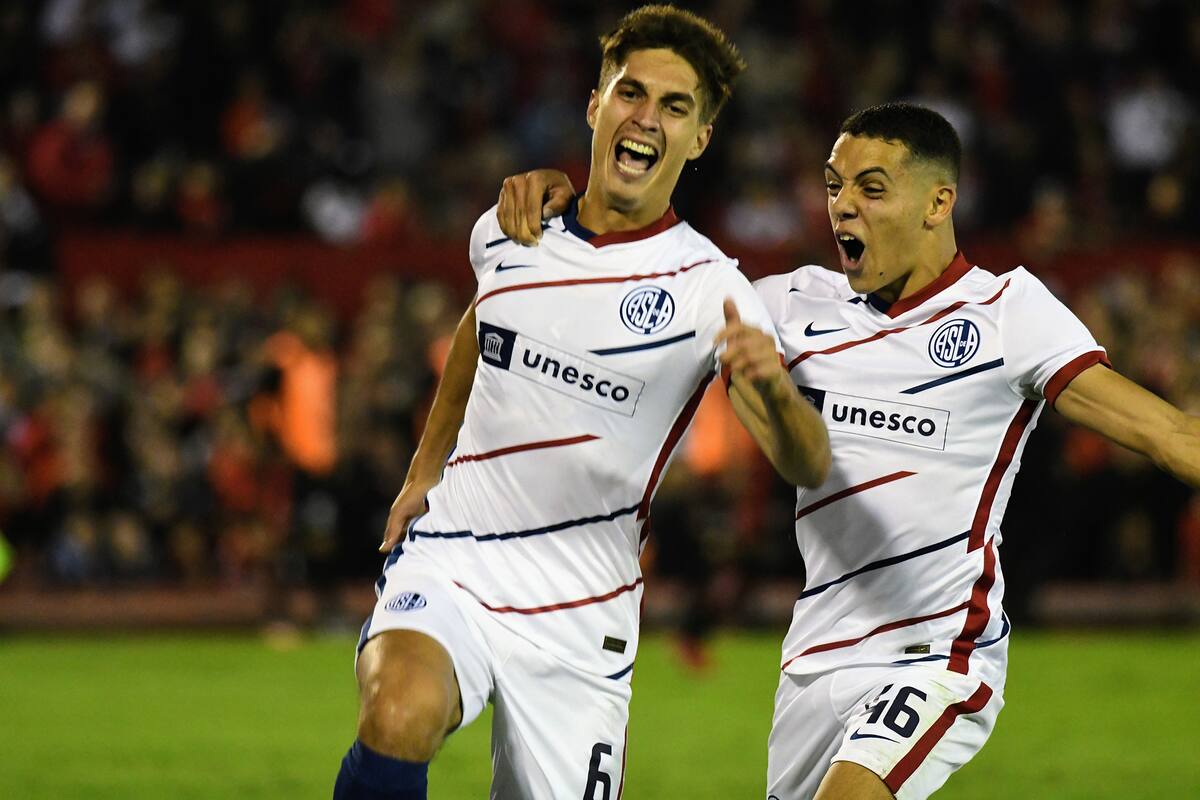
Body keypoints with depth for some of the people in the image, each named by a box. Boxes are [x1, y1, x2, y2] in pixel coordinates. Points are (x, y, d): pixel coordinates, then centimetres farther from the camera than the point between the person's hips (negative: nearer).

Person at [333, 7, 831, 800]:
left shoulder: (709, 289, -8)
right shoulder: (506, 234, 3)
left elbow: (808, 465, -17)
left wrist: (772, 386, -38)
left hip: (578, 618, 0)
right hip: (448, 570, 1)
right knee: (399, 722, -31)